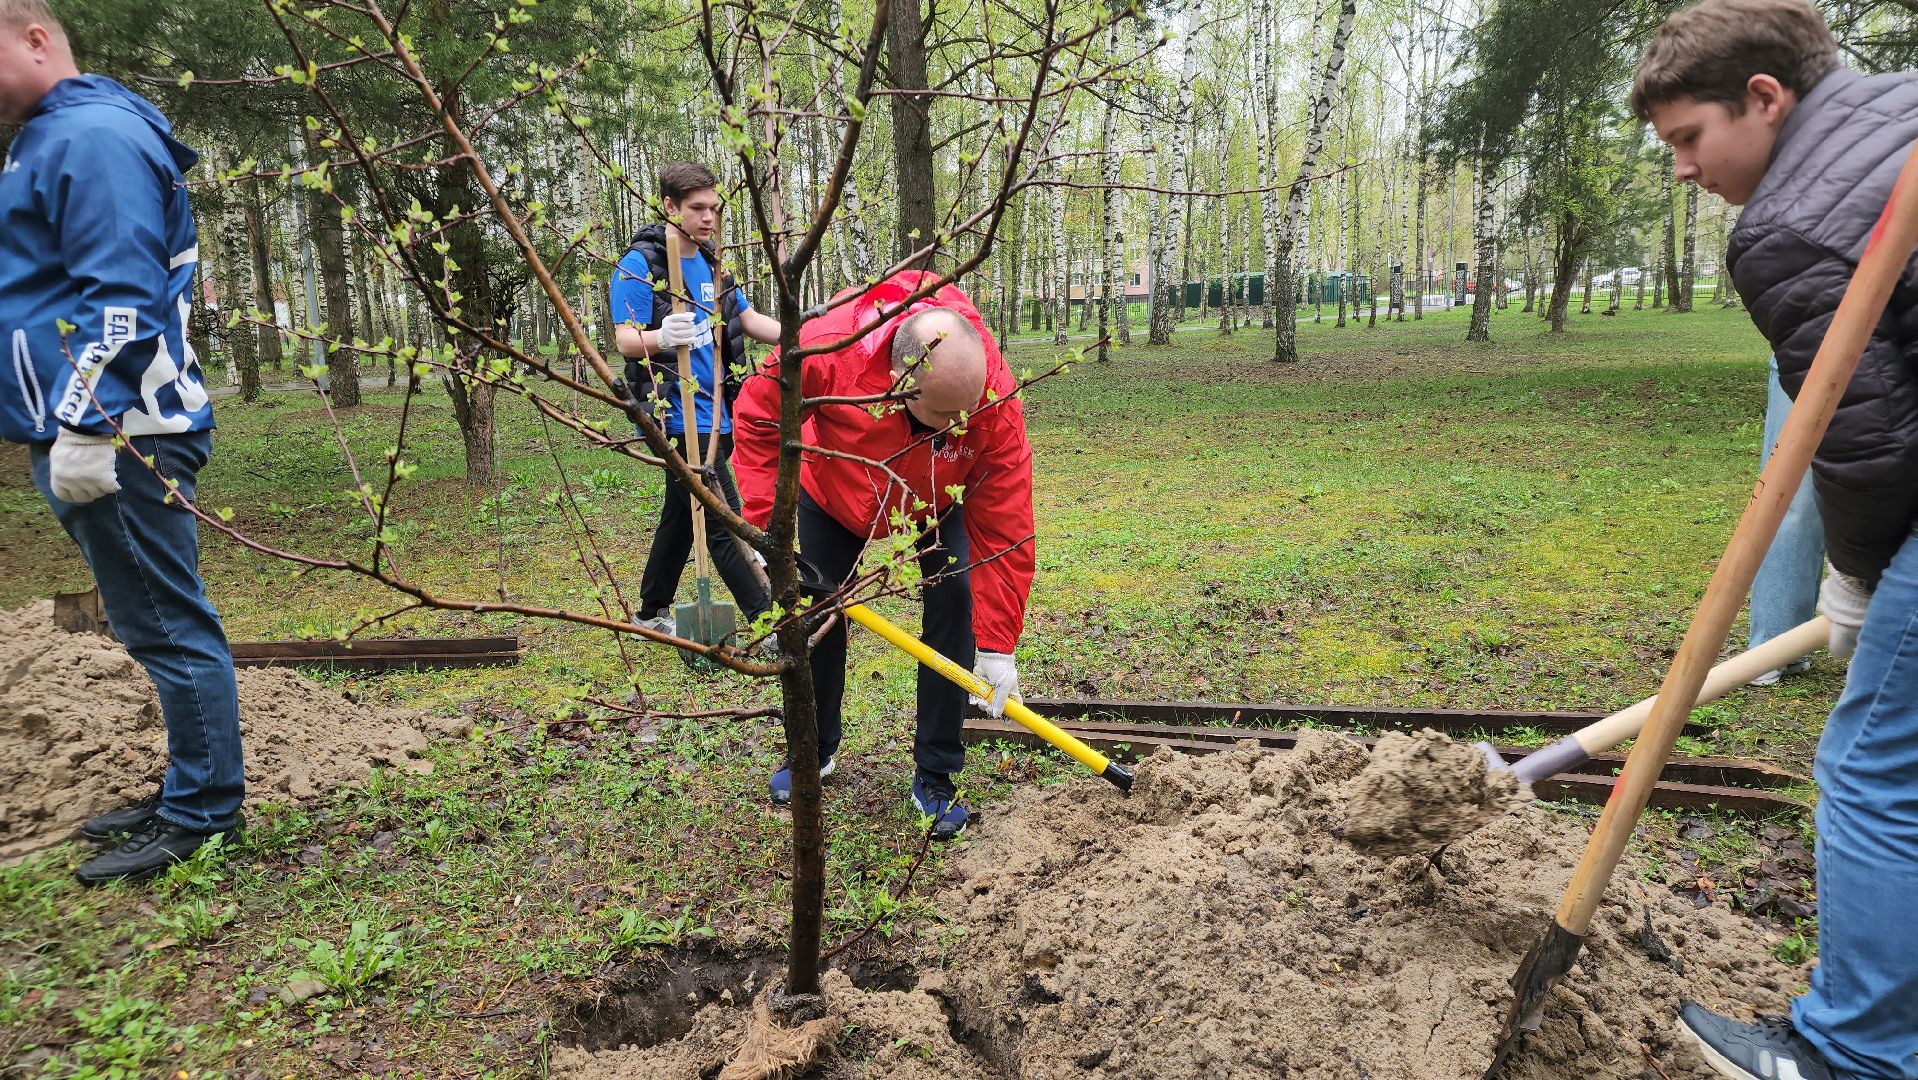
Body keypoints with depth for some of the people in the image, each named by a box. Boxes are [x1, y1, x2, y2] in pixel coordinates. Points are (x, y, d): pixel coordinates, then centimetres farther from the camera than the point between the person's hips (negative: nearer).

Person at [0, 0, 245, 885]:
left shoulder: (92, 136, -11)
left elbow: (121, 297, -20)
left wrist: (82, 424, -21)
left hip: (116, 441, -10)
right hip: (91, 431, 10)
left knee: (166, 628, -3)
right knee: (157, 623, 14)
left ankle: (200, 814, 8)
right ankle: (191, 790, 25)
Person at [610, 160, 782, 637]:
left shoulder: (711, 262, 13)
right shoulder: (639, 263, -11)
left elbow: (750, 320, 16)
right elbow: (626, 340, -17)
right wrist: (662, 336, -40)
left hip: (714, 414, 8)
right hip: (679, 416, -8)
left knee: (683, 516, 17)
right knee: (724, 523, -9)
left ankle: (653, 614, 31)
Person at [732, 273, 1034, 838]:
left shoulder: (997, 399, -39)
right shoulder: (827, 346, -42)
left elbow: (1005, 530, -32)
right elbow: (757, 414, -22)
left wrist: (996, 646, -30)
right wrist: (762, 522, -27)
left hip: (936, 507, 0)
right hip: (834, 498, 1)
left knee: (954, 606, -16)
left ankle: (936, 778, 0)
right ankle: (815, 751, 32)